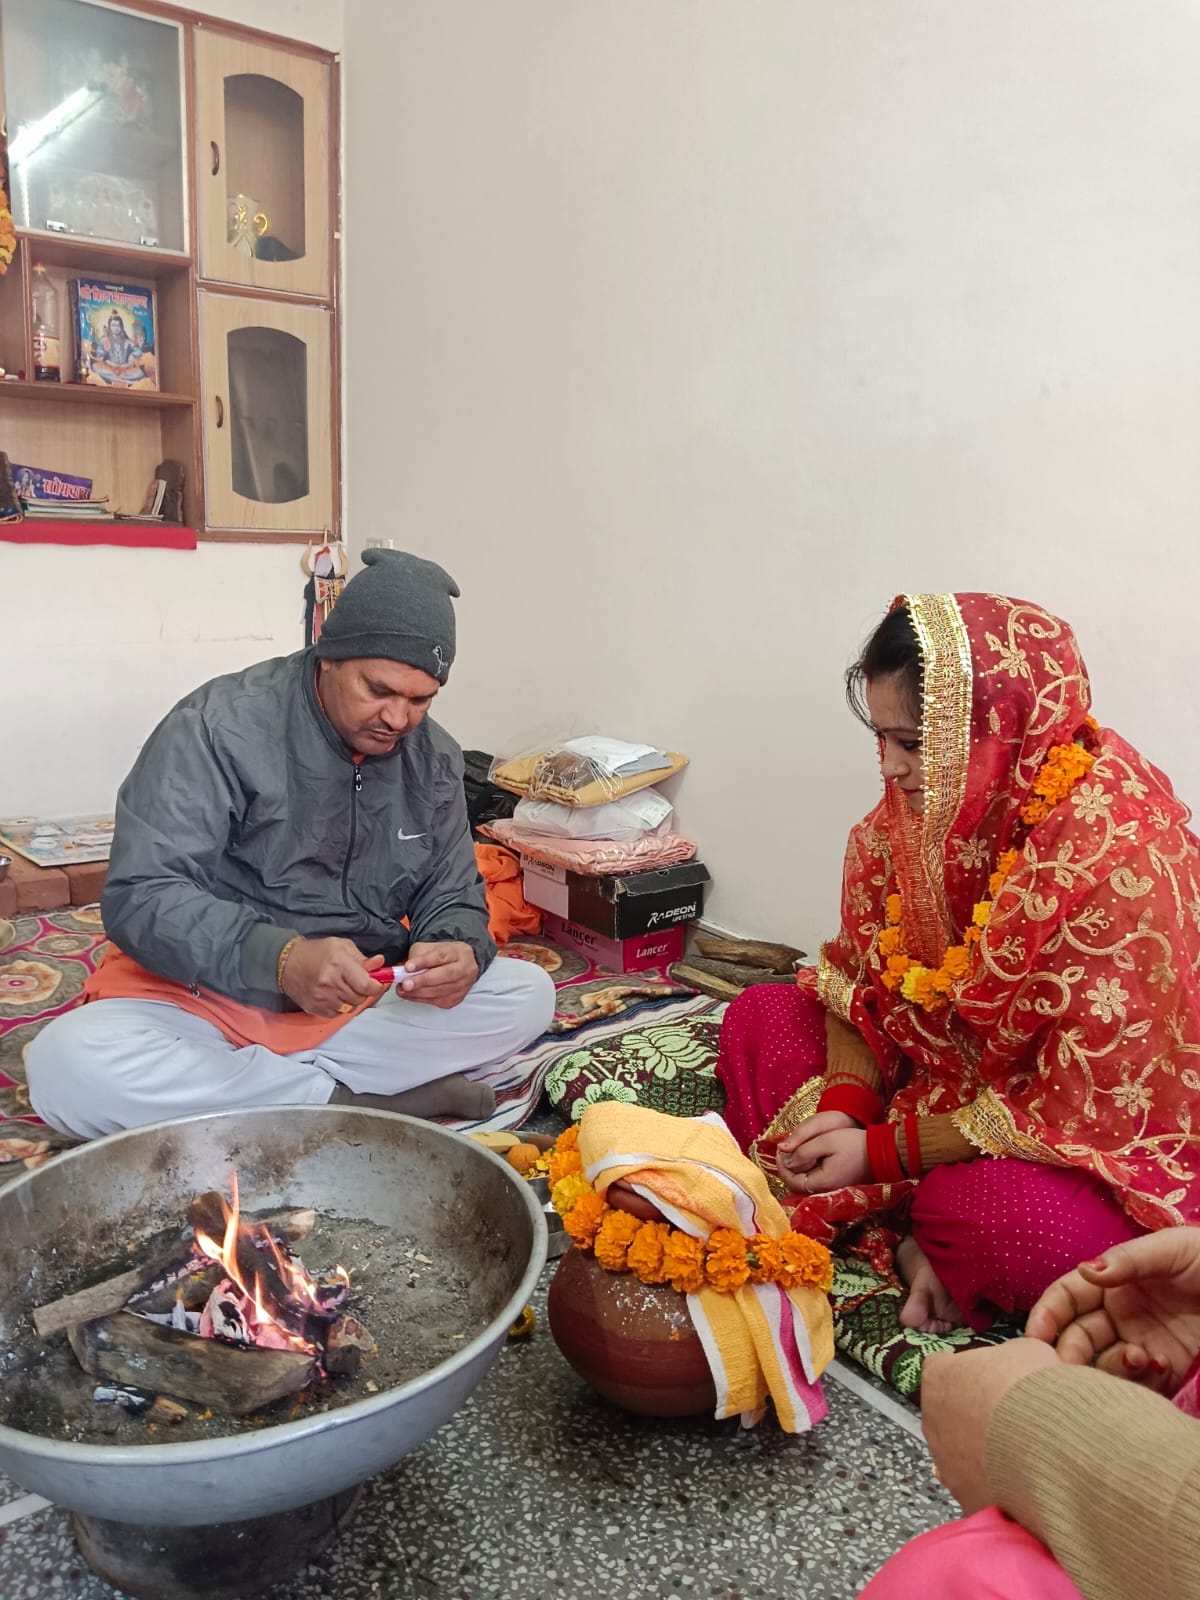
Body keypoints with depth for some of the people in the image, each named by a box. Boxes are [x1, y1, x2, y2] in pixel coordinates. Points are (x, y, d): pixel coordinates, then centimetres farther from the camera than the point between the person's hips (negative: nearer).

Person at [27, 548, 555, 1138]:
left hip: (367, 1003, 4)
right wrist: (280, 960, -36)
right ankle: (359, 1103, -23)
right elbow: (140, 896, -19)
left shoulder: (433, 758, 2)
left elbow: (452, 896, 7)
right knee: (67, 1062, -32)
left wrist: (460, 952, -19)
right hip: (210, 995, -4)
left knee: (528, 993, -17)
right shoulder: (220, 726, -14)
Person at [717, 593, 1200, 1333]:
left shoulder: (1120, 856, -30)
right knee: (760, 1018, -1)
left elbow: (1086, 1108, -25)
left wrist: (881, 1150, -21)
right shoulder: (927, 801, -10)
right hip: (946, 1068, 8)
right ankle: (902, 1238, -13)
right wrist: (845, 1103, -16)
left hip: (1103, 1140, -7)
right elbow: (860, 970, 1)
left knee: (997, 1218, -39)